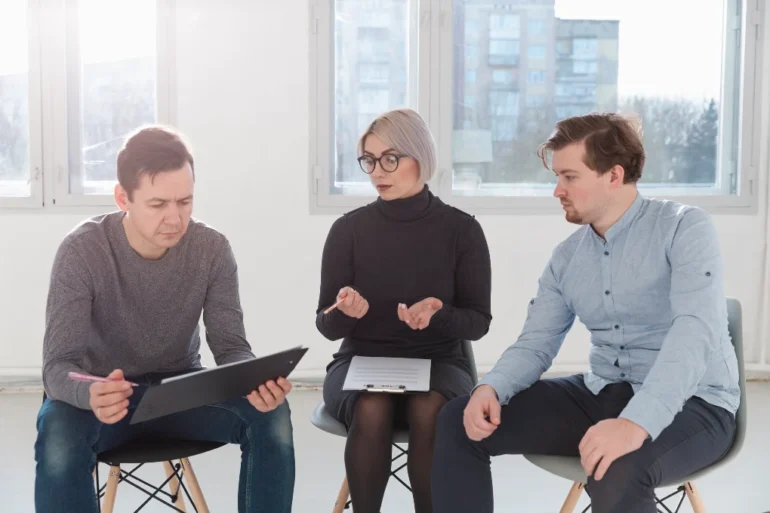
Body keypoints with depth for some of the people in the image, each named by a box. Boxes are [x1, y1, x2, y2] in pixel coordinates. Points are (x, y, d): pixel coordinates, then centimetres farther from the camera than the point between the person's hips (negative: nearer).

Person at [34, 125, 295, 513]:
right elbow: (58, 365, -25)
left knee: (270, 414, -25)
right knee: (59, 429, -36)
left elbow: (231, 347, -13)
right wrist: (90, 394, -50)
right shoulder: (82, 252, -21)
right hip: (104, 393, -2)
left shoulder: (212, 249, -14)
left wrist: (255, 382, -38)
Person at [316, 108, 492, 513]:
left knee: (430, 410, -34)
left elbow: (478, 321, -1)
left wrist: (438, 314, -23)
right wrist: (346, 312, -24)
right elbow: (327, 326, 0)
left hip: (437, 363, 0)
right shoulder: (348, 229, -2)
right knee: (372, 409, -33)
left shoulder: (462, 229, -4)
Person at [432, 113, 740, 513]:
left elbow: (696, 329, -27)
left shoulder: (684, 228, -12)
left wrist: (637, 422, -40)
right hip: (603, 394, 6)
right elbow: (535, 344, 6)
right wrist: (491, 388, -17)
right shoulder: (567, 256, 7)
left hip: (691, 404, -6)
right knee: (459, 422, -4)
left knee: (616, 472, -39)